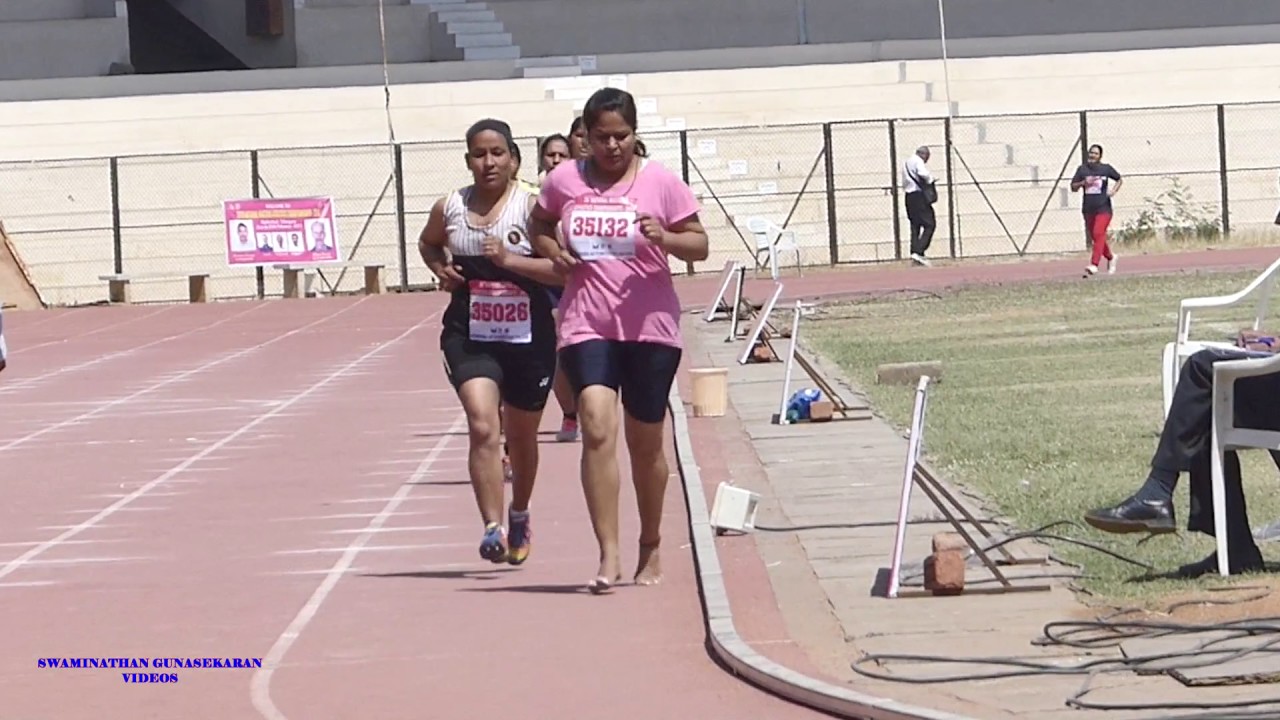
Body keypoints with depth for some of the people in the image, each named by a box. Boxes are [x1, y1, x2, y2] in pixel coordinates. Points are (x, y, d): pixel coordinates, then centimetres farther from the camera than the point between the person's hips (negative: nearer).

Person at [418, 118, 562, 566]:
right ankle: (492, 528, -24)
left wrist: (509, 259, -25)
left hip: (528, 338, 0)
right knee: (483, 426, -20)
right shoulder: (450, 208, 1)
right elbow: (428, 243, 24)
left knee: (521, 436, 18)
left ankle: (519, 515, 43)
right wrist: (441, 269, 3)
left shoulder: (531, 206, -9)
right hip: (470, 336, 0)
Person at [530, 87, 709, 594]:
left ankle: (650, 550, 31)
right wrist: (552, 252, 0)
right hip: (587, 326, 0)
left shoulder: (659, 182, -1)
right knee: (597, 427, -18)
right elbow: (539, 226, 22)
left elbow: (699, 245, 1)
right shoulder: (564, 180, 4)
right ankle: (609, 556, -20)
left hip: (650, 327, 0)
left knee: (646, 442, 10)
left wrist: (665, 238, -20)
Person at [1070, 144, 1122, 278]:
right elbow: (1073, 187, 6)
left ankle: (1094, 265, -26)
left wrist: (1114, 190, -3)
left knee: (1098, 234, -19)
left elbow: (1119, 180, 16)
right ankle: (1110, 258, 36)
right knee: (1095, 237, 11)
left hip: (1103, 208, -4)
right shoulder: (1082, 169, 6)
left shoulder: (1106, 169, 2)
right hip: (1088, 209, 4)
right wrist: (1083, 183, -13)